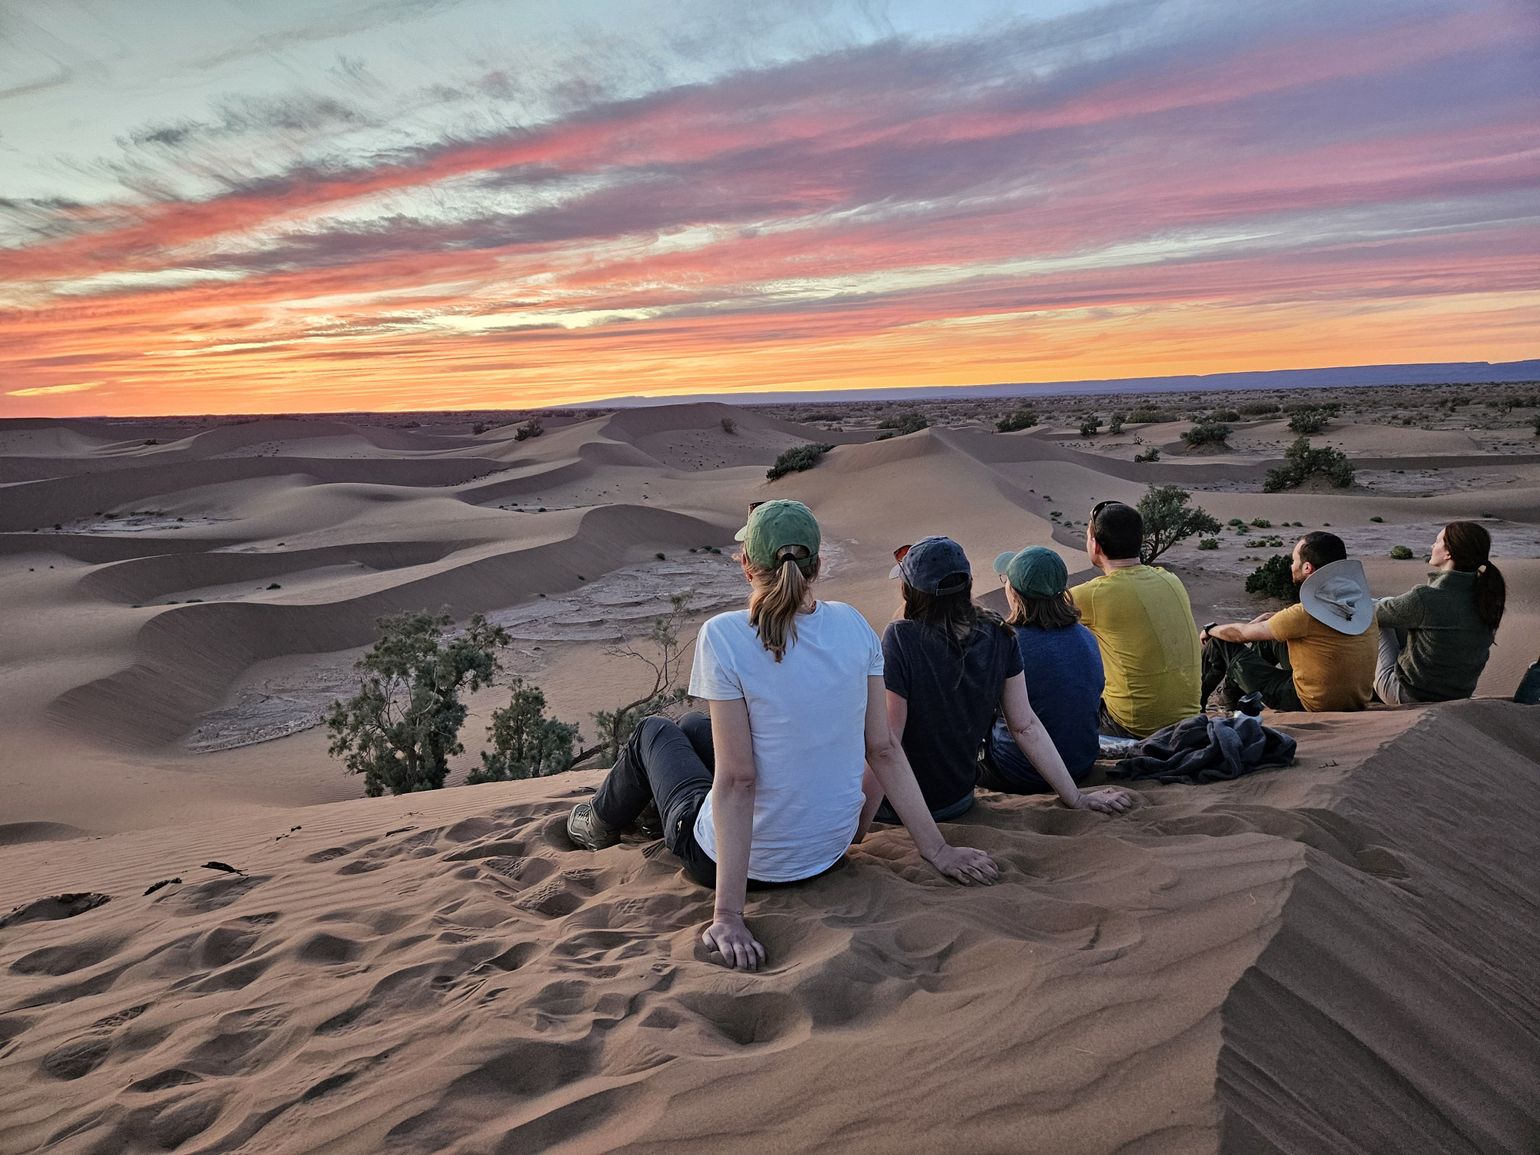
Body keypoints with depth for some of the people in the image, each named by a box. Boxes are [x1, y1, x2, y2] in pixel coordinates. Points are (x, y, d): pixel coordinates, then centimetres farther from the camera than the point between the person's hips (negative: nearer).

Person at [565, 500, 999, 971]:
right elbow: (884, 749, -7)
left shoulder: (724, 636, -24)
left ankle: (603, 824, 55)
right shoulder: (853, 625, -8)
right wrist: (938, 849, 2)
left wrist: (728, 914, -22)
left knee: (652, 733, 24)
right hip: (831, 848, 6)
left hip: (745, 858, -5)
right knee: (691, 727, 30)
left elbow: (737, 780, -26)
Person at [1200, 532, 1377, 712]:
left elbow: (1241, 633, -10)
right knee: (1269, 637, 24)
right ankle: (1231, 693, 42)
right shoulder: (1362, 602, -5)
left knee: (1221, 643, 6)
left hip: (1310, 708, -7)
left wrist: (1209, 631, 9)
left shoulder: (1305, 614, -25)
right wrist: (1272, 617, 12)